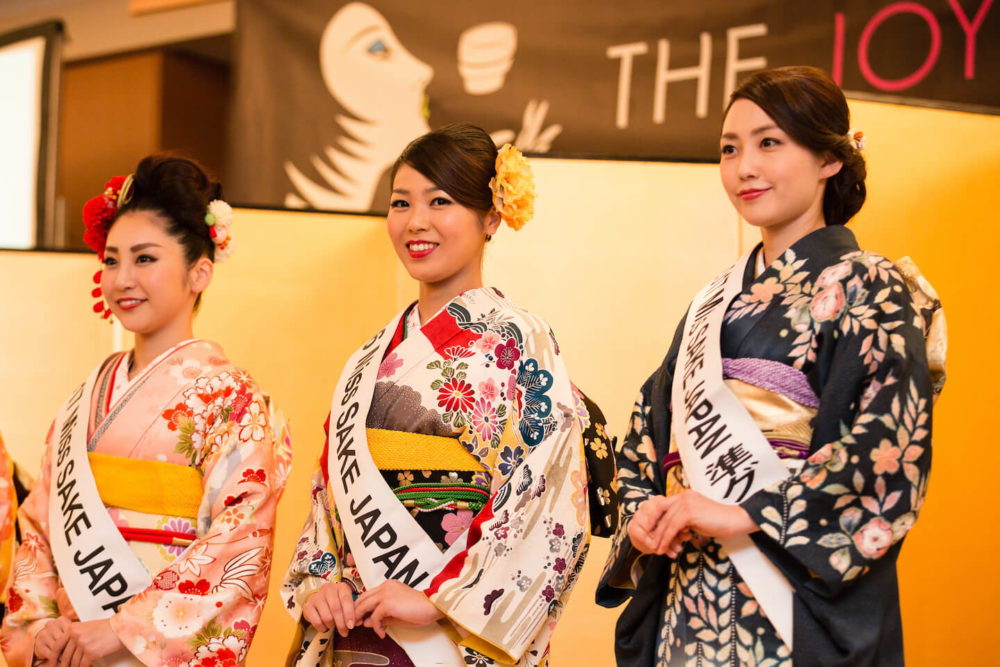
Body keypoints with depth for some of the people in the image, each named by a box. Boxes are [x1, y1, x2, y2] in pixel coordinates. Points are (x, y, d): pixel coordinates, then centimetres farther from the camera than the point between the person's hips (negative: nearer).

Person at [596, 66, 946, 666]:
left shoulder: (870, 289, -6)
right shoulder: (716, 301, 13)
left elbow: (892, 460, -17)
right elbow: (649, 432, 16)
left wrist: (746, 515, -19)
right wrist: (645, 511, -4)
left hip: (801, 602, -5)